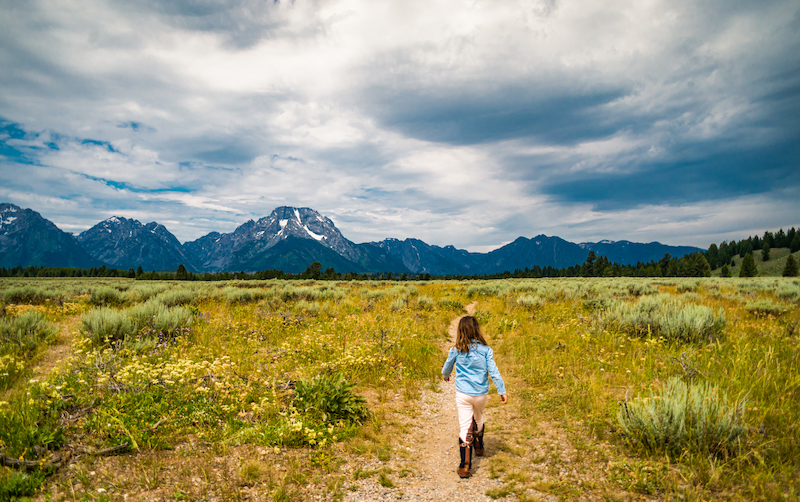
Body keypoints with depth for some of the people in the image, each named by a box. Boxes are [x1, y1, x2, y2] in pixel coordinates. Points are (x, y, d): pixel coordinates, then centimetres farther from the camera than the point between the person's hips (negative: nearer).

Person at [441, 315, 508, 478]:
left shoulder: (456, 350, -7)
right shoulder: (485, 350, -8)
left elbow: (447, 367, 9)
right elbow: (493, 371, -8)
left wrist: (445, 376, 31)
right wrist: (502, 391, -1)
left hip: (463, 394, -2)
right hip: (481, 393, 2)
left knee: (465, 428, -1)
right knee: (478, 419, 27)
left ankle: (465, 466, -5)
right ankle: (479, 447, 50)